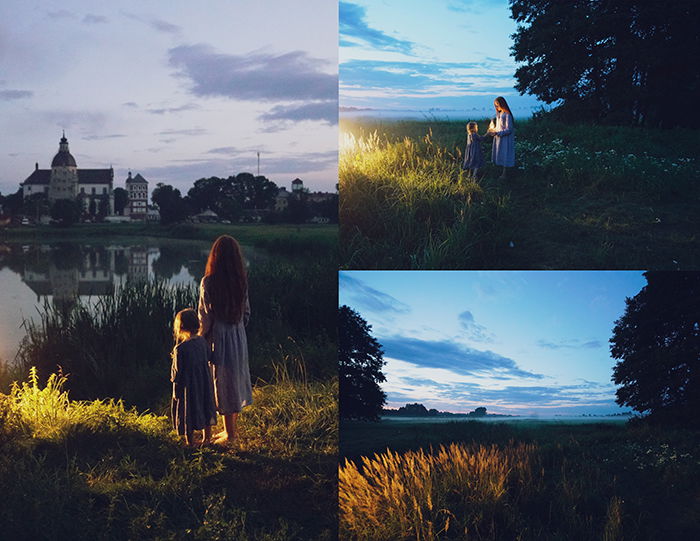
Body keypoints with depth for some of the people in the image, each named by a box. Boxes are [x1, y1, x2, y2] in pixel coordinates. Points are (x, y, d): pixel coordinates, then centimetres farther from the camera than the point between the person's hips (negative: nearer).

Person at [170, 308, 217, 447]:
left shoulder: (180, 349, -24)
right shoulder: (202, 342, -8)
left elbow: (177, 372, -18)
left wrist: (173, 377, 0)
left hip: (187, 387, -5)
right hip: (204, 384, 5)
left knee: (188, 415, 10)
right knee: (205, 410, 20)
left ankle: (190, 444, 23)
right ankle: (207, 439, 35)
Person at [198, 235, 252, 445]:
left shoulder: (208, 282, -17)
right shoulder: (241, 281, -2)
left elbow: (205, 317, -13)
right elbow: (246, 312, 6)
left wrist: (202, 340, 1)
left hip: (219, 338, -5)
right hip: (239, 336, 5)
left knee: (223, 383, 6)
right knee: (236, 380, 17)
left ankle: (230, 434, 16)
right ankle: (231, 429, 31)